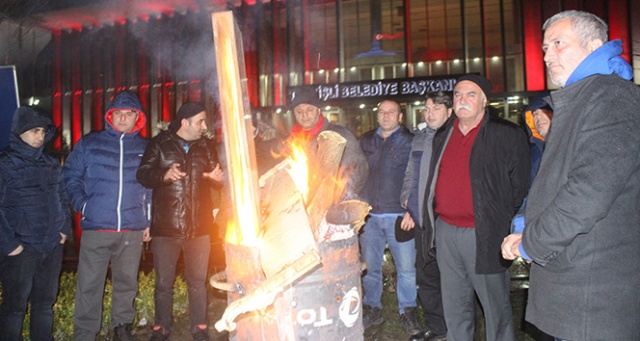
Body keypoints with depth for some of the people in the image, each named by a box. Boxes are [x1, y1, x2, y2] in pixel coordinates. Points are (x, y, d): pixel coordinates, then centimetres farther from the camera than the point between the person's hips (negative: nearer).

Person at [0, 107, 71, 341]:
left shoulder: (51, 164, 11)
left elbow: (62, 198, 19)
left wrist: (65, 227, 8)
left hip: (52, 247, 5)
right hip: (20, 249, -5)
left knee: (45, 303, 16)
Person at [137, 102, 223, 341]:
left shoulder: (207, 147, 10)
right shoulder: (160, 144, 1)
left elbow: (216, 182, 13)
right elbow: (142, 174, -5)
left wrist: (217, 178, -11)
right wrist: (164, 175, -24)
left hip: (199, 226, 2)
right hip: (166, 226, -2)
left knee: (197, 281, 10)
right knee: (164, 282, 9)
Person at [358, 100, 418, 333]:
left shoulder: (410, 141, 1)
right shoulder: (365, 141, 12)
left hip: (398, 215, -3)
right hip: (369, 215, 3)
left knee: (406, 268, 1)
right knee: (370, 266, 11)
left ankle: (407, 312, 20)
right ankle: (372, 310, 27)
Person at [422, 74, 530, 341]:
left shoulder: (508, 135, -4)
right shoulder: (442, 137, 13)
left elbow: (520, 187, -4)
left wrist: (505, 224, -7)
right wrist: (430, 220, 13)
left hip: (484, 235, -5)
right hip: (445, 231, 5)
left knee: (496, 306, 7)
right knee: (454, 307, 17)